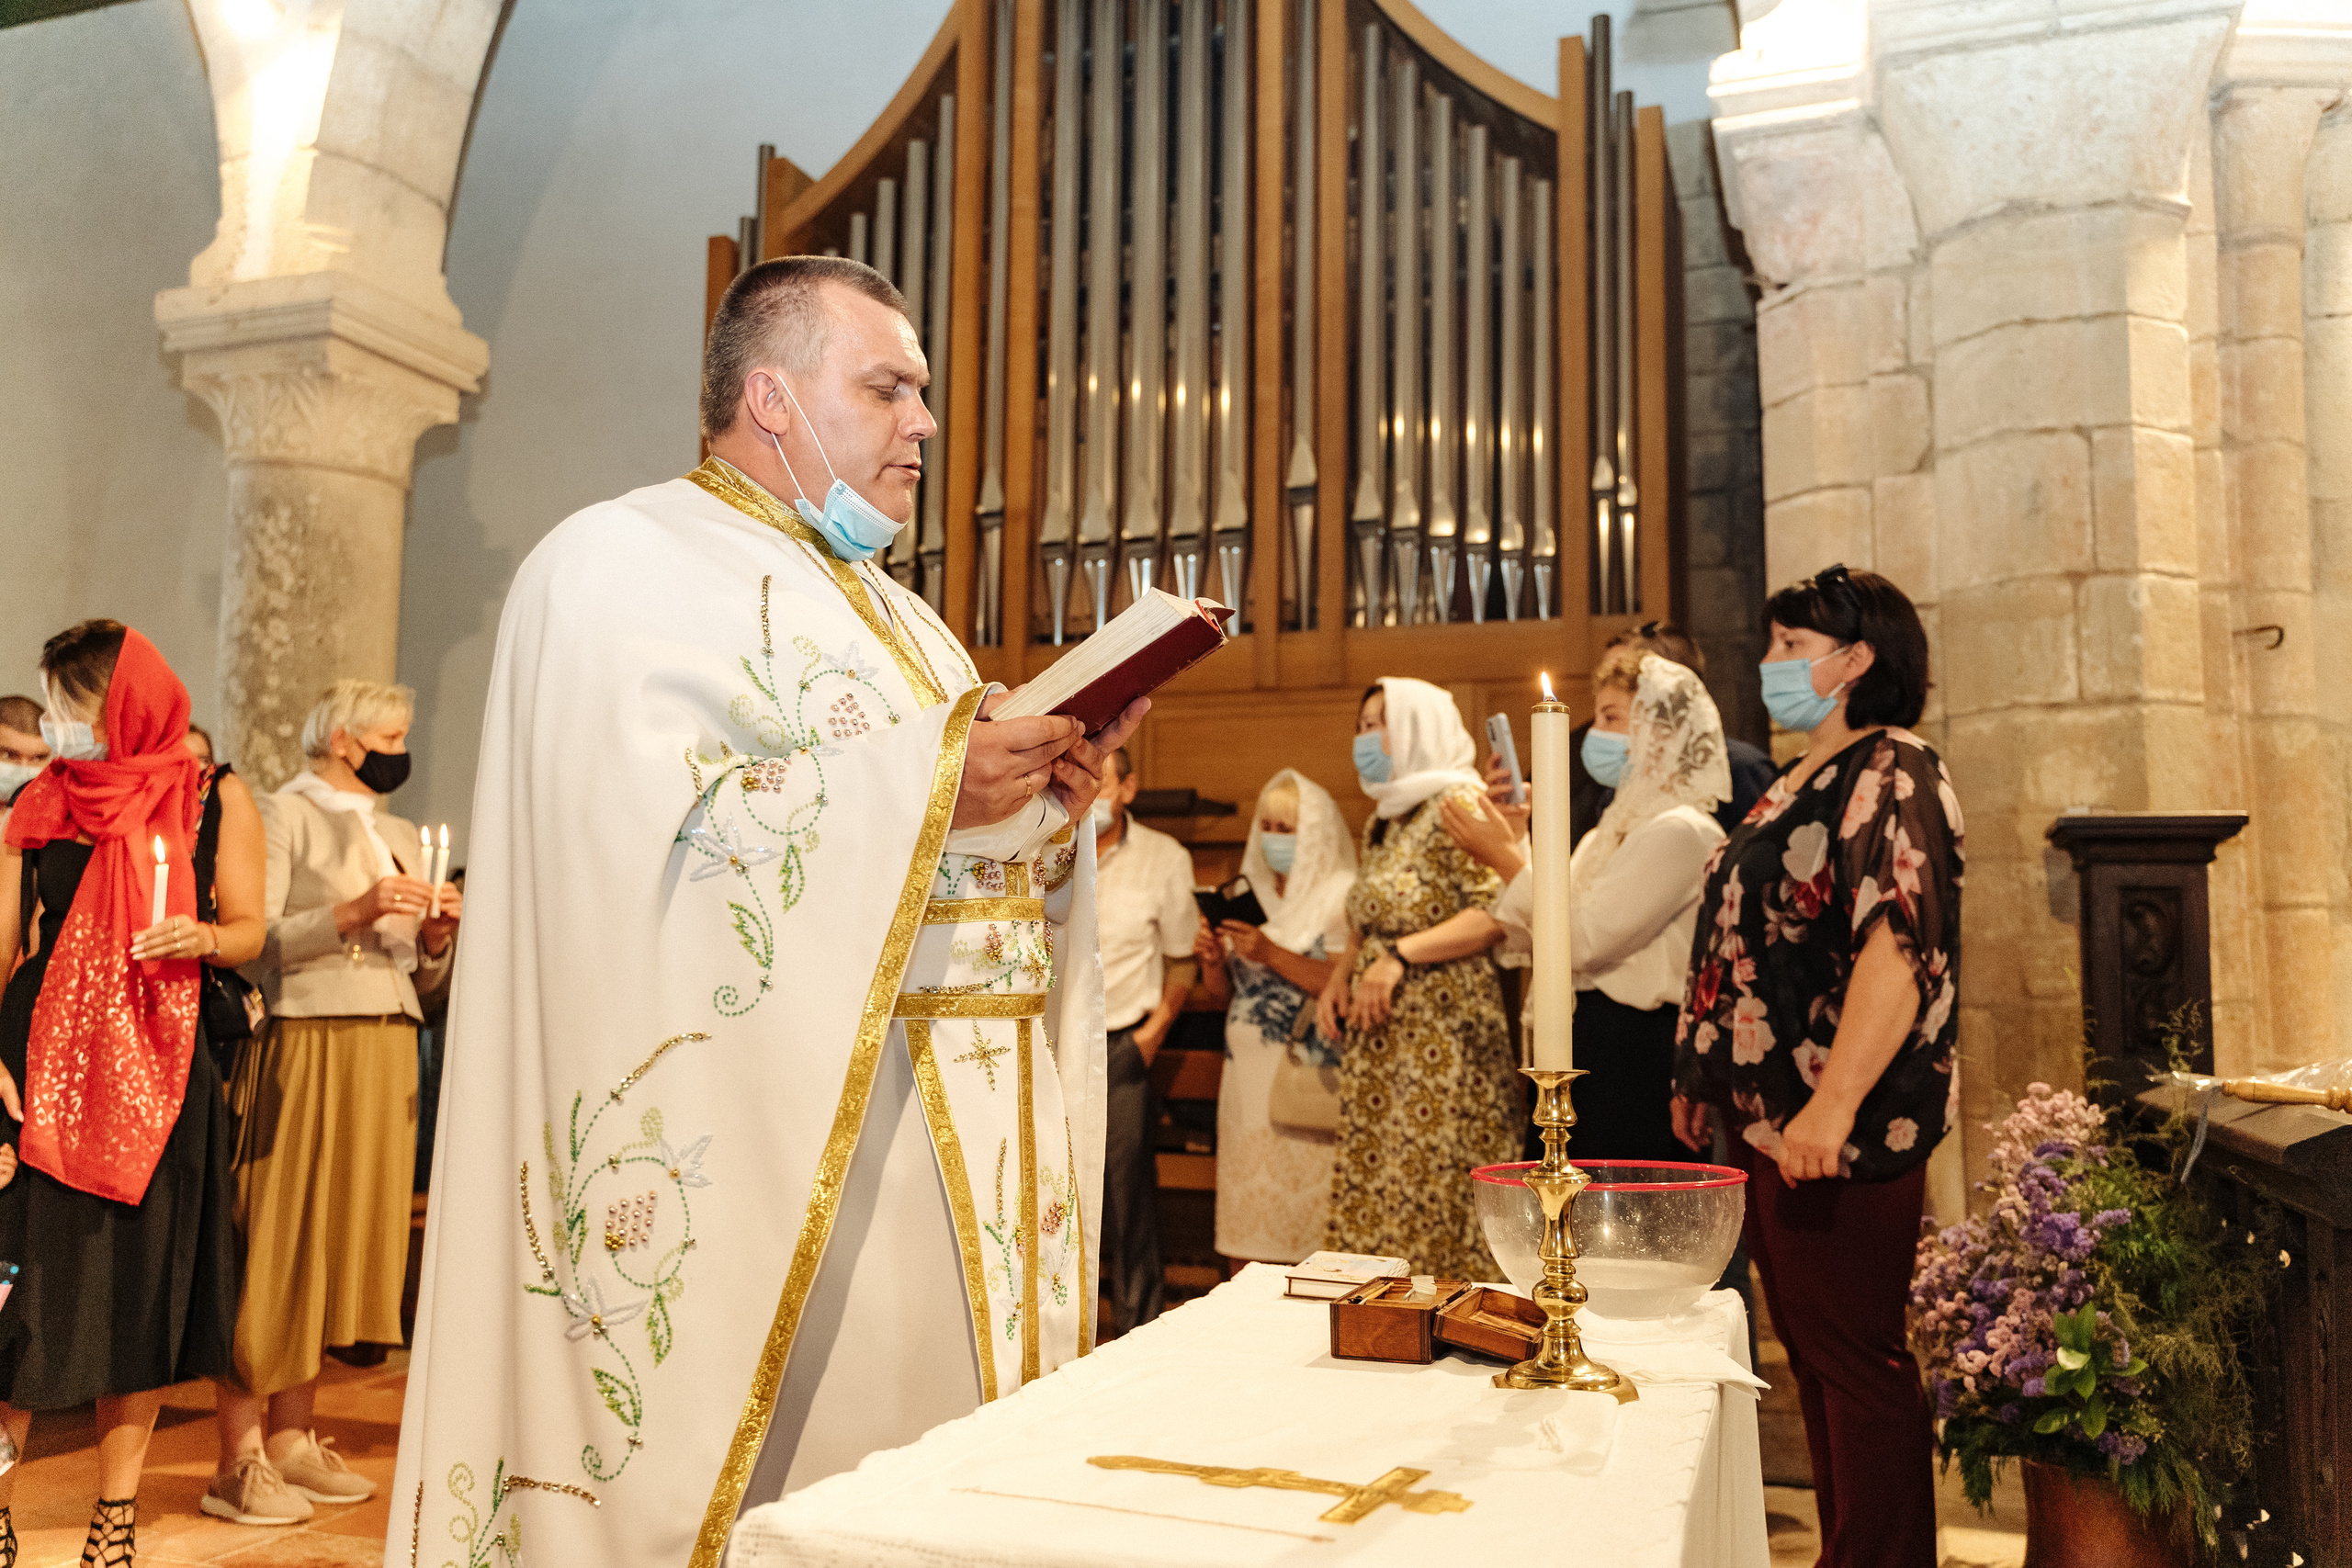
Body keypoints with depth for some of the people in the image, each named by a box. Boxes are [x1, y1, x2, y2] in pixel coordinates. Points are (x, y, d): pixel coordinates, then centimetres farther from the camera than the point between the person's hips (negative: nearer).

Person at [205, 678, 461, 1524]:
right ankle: (238, 1460, 3)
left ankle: (290, 1438, 18)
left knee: (338, 1238, 8)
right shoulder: (283, 815, -1)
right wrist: (353, 913, -21)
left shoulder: (399, 836, 21)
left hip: (384, 1051, 7)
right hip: (302, 1047, -7)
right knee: (275, 1242, -4)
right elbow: (250, 941, -14)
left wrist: (436, 938, 0)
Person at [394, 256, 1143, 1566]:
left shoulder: (893, 611, 23)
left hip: (963, 1153, 8)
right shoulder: (625, 564, -2)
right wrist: (917, 782, -18)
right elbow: (641, 839, -18)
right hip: (767, 1152, -7)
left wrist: (1048, 797, 1)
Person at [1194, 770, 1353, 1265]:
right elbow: (1222, 990, 17)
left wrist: (1272, 954, -19)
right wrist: (1213, 959, -4)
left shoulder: (1340, 898, -3)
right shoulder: (1252, 895, 15)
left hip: (1307, 1078, -5)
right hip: (1247, 1071, 6)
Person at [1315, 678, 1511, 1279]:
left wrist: (1402, 955, -22)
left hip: (1440, 1038, -8)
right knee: (1373, 1190, 8)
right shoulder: (1381, 822, 17)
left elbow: (1499, 911, -18)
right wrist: (1339, 976, 7)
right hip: (1378, 1037, 8)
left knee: (1433, 1191, -5)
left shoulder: (1457, 805, -10)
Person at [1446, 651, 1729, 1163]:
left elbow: (1585, 942, -21)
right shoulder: (1622, 824, 16)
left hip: (1641, 1056, -9)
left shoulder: (1680, 830, -14)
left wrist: (1507, 857, -13)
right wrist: (1506, 848, 4)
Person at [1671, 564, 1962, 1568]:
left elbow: (1900, 946, -25)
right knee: (1812, 1353, 16)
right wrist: (1703, 1077, 22)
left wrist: (1832, 1106, -31)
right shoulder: (1800, 784, 17)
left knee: (1856, 1356, -1)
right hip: (1767, 1115, 10)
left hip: (1838, 1126, -10)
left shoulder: (1891, 775, -12)